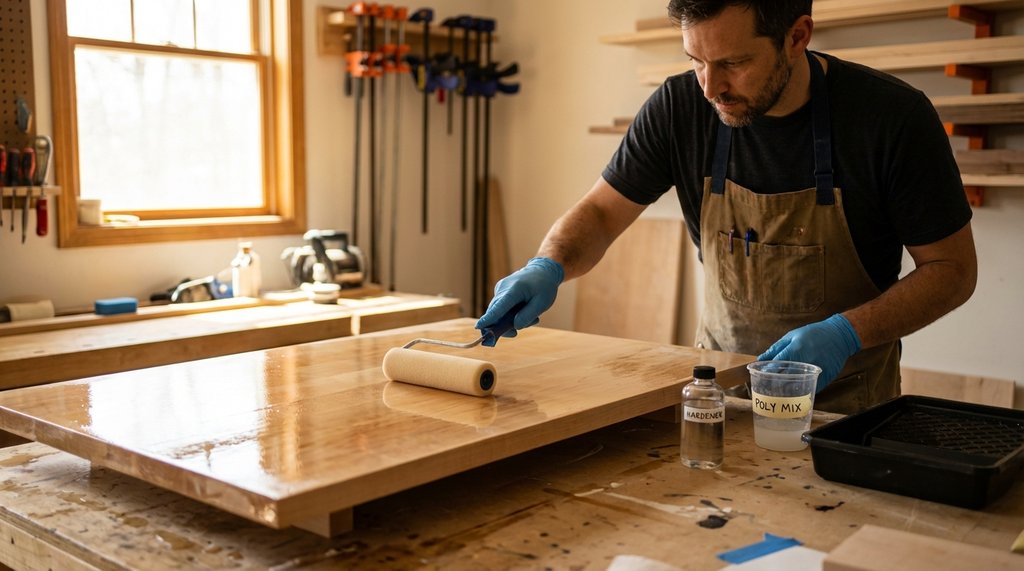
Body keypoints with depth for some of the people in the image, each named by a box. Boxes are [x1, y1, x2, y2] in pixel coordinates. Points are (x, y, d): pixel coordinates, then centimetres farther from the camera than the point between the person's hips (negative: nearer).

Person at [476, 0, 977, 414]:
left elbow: (952, 269, -9)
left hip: (845, 394, -2)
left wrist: (845, 334, -24)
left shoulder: (892, 116, -17)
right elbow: (599, 213, -1)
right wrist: (547, 266, -22)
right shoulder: (679, 107, -12)